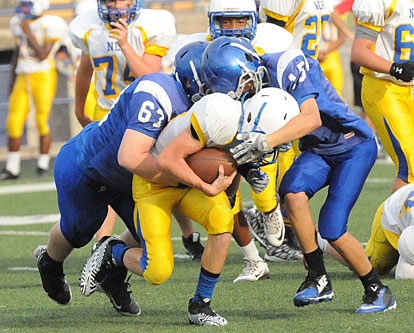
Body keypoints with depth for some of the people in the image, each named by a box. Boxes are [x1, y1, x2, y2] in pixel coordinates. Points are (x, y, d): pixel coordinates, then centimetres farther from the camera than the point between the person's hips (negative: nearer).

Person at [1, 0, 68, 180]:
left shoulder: (49, 25, -10)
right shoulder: (19, 23, 11)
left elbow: (42, 55, -16)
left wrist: (28, 33, -14)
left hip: (43, 78, -6)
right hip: (23, 79, 6)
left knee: (42, 122, -4)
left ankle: (43, 165, 8)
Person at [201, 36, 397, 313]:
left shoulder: (288, 66, -28)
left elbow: (311, 118, -38)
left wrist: (264, 142, -45)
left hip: (354, 146, -6)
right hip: (317, 150, 7)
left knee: (332, 230, -15)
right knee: (292, 193, -24)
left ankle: (377, 291, 7)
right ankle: (319, 279, -12)